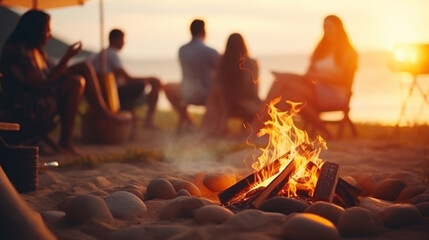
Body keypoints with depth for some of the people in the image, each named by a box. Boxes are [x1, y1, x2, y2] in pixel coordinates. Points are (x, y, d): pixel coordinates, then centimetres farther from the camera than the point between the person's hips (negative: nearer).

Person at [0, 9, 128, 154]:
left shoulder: (37, 50, 10)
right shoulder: (18, 52, -21)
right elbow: (42, 86, -24)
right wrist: (66, 58, -23)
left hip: (43, 96, 10)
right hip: (27, 109, -10)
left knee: (85, 67, 1)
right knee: (76, 82, -29)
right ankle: (65, 143, -22)